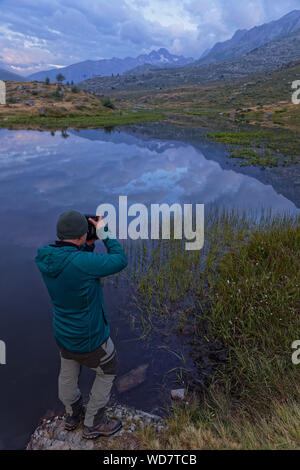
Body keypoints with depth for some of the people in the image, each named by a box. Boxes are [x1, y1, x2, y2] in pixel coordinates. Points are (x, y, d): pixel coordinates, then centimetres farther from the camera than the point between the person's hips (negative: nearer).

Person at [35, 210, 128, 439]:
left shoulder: (45, 258, -12)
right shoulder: (81, 262, -36)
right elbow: (120, 260, -23)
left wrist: (88, 246, -4)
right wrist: (104, 232, -16)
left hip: (62, 332, 7)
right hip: (90, 338, -7)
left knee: (68, 374, 28)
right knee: (108, 372, 20)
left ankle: (73, 415, 53)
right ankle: (94, 423, 34)